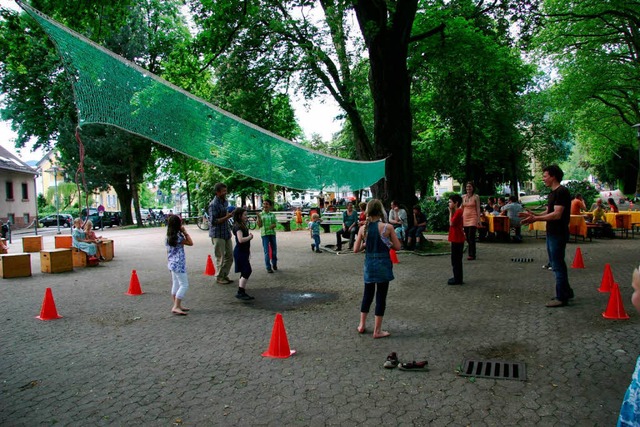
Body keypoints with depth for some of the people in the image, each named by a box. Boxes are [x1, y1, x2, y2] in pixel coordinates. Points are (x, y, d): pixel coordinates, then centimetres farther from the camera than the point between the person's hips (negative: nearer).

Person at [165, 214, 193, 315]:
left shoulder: (169, 237, 7)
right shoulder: (178, 237, -18)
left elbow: (168, 252, 14)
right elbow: (190, 243, -9)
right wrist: (185, 232, -6)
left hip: (172, 263, 9)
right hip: (179, 264, -9)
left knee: (176, 284, 15)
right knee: (184, 285, -6)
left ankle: (177, 306, 22)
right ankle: (176, 307, -9)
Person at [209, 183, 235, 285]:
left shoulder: (226, 201, 10)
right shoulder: (213, 204, -16)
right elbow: (213, 221, -21)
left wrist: (231, 214, 8)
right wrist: (227, 217, -24)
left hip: (226, 233, 8)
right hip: (217, 234, -8)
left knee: (230, 256, 11)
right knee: (220, 257, 1)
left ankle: (225, 275, 25)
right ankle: (219, 278, 14)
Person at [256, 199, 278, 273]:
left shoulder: (272, 214, 7)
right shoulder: (261, 215, 1)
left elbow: (275, 224, 3)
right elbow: (259, 225, -4)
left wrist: (272, 226, -19)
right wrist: (259, 218, -19)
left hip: (272, 233, 3)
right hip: (265, 234, -2)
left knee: (274, 250, 11)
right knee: (266, 251, -4)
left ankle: (274, 264, 32)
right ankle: (268, 267, -1)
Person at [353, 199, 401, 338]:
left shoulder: (363, 228, -4)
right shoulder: (387, 227, -12)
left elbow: (356, 249, -2)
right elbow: (397, 247, -7)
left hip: (369, 263, 3)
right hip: (383, 264, -3)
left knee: (367, 294, 20)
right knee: (381, 296, 5)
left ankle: (362, 325, 28)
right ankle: (377, 330, 11)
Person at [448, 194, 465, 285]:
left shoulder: (458, 212, -17)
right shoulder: (457, 212, 14)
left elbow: (451, 223, -19)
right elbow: (452, 223, 12)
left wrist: (450, 212, -12)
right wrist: (451, 212, 7)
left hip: (457, 239, -10)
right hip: (457, 239, 10)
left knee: (455, 259, -4)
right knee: (456, 259, 16)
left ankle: (457, 279, 1)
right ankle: (457, 277, 23)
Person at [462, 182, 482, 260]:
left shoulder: (476, 197, -2)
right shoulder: (463, 197, 10)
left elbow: (478, 209, -4)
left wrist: (479, 220, -11)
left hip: (473, 218, -5)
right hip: (465, 218, 5)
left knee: (471, 237, -9)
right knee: (467, 237, 8)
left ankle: (472, 255, -1)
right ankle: (473, 252, 24)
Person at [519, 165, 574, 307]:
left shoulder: (561, 192, -17)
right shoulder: (552, 193, 15)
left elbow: (557, 214, -24)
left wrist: (535, 219, -25)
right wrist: (534, 215, 1)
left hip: (558, 234, -10)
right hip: (552, 233, 10)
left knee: (558, 265, -4)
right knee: (556, 264, 18)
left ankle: (562, 297, 4)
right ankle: (566, 292, 30)